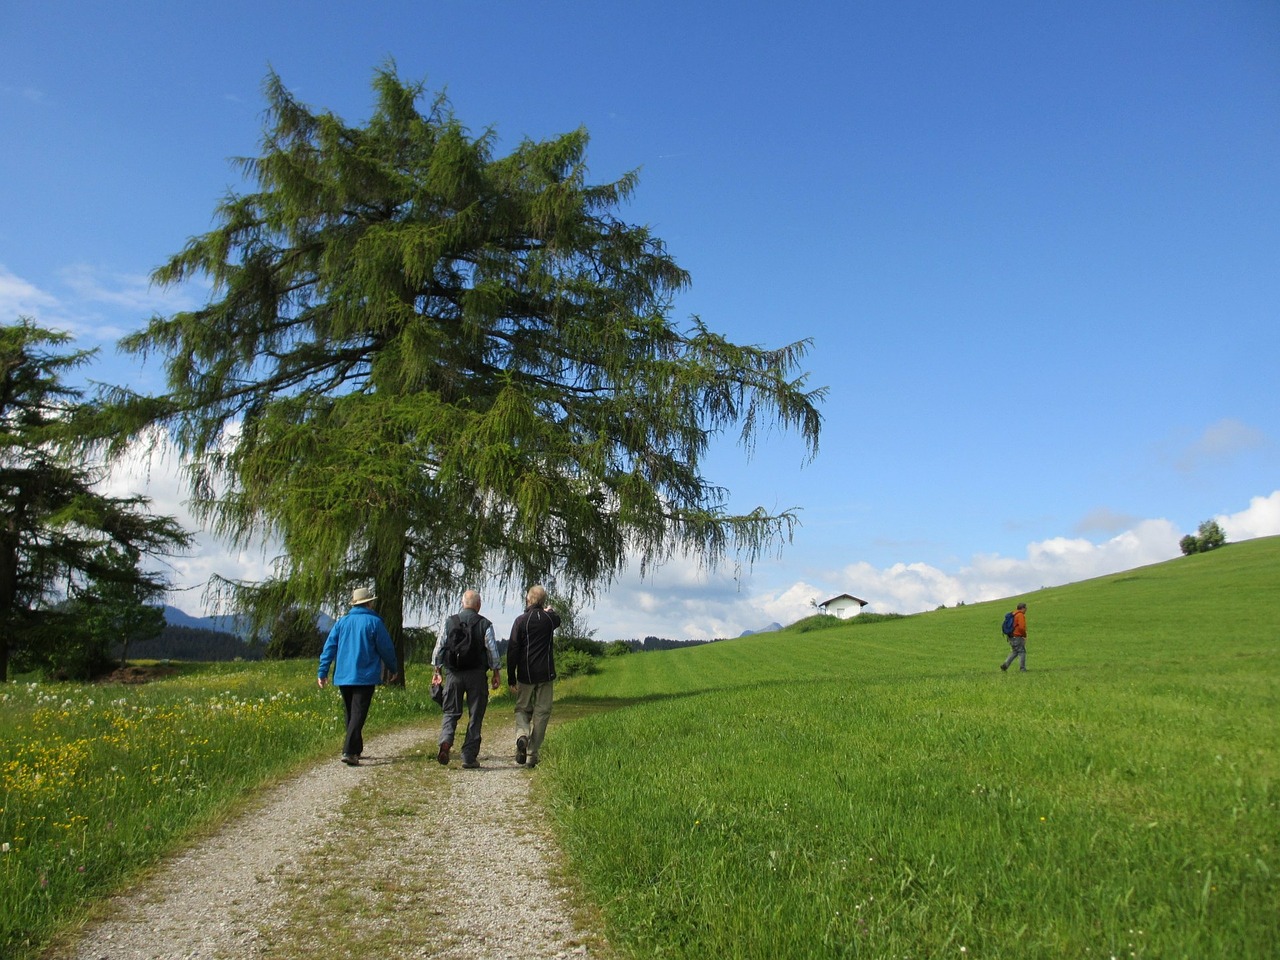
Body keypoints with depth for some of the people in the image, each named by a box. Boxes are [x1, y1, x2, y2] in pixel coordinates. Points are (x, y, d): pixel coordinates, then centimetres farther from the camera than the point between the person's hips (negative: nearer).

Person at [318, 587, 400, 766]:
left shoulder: (342, 622, 7)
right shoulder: (374, 622, -6)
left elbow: (329, 647, 4)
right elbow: (386, 648, -3)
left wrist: (323, 672, 7)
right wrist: (393, 669, 11)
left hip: (343, 677, 5)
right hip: (365, 677, -5)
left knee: (350, 714, 17)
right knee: (358, 714, -6)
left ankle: (356, 749, 26)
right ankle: (349, 752, -18)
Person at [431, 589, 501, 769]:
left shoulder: (449, 622, 1)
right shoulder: (485, 624, -3)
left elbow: (439, 647, 4)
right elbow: (493, 650, -1)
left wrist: (436, 670, 14)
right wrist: (496, 673, 9)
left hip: (454, 674, 1)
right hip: (476, 674, -1)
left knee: (451, 712, 13)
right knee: (475, 717, 7)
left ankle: (445, 741, -14)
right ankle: (469, 757, 7)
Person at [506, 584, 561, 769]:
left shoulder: (521, 621, -6)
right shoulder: (550, 619, 1)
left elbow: (512, 650, -8)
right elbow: (558, 620, 28)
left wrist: (511, 678, -2)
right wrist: (551, 611, 50)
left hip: (526, 675, -1)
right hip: (546, 674, 1)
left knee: (522, 709, 15)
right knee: (541, 713, 7)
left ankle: (521, 735, -14)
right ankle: (532, 755, 6)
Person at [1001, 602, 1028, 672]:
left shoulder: (1013, 614, 14)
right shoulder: (1020, 615, -14)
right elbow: (1021, 627, -23)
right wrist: (1024, 635, -7)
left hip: (1011, 636, 9)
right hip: (1018, 637, -9)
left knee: (1015, 652, 16)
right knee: (1022, 652, 1)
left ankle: (1005, 665, 7)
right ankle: (1023, 668, 3)